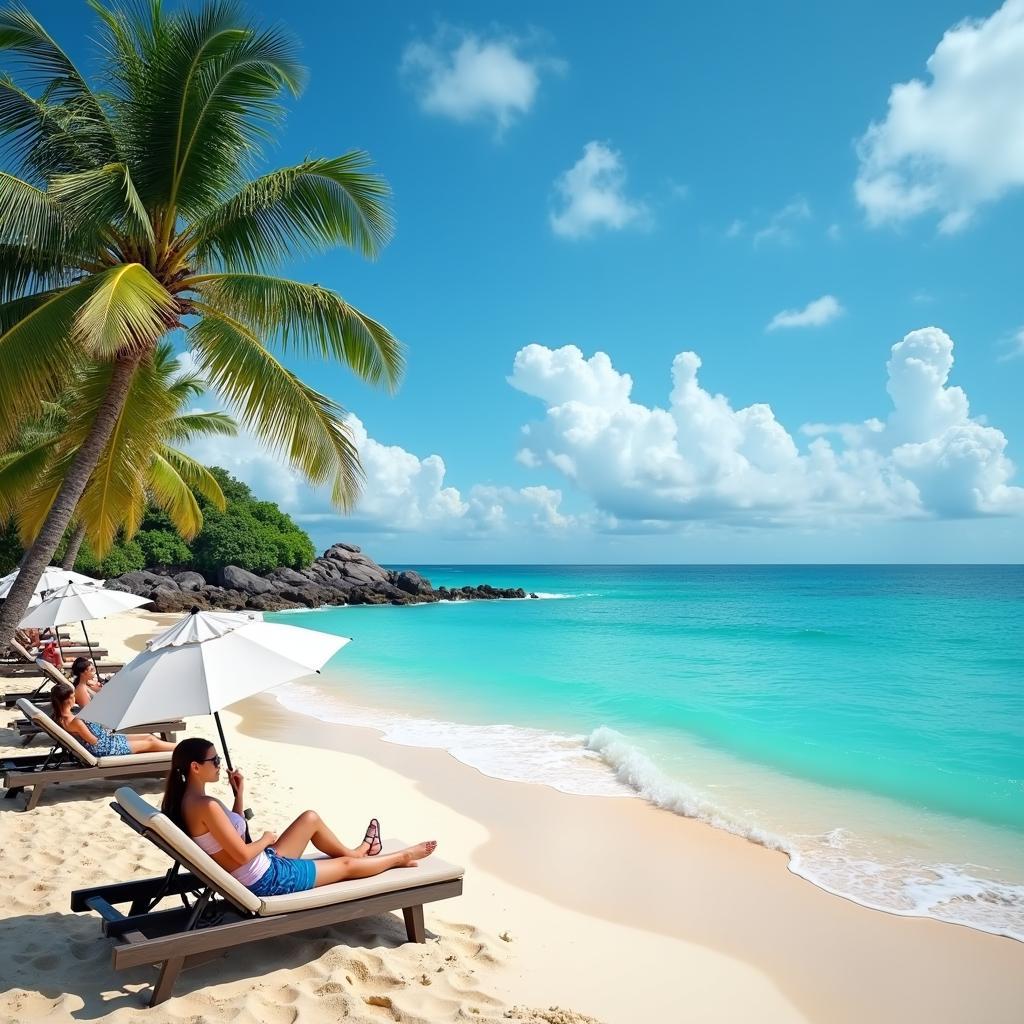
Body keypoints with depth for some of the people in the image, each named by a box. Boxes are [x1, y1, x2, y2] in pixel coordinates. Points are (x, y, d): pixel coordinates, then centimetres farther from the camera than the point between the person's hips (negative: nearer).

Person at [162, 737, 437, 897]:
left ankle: (355, 851, 39)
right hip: (264, 880, -10)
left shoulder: (190, 800, 3)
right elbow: (242, 854, -28)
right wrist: (267, 839, -9)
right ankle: (402, 857, 29)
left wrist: (239, 793, 6)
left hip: (262, 866, 10)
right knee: (347, 865, 6)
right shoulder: (206, 805, -29)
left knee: (310, 818, 19)